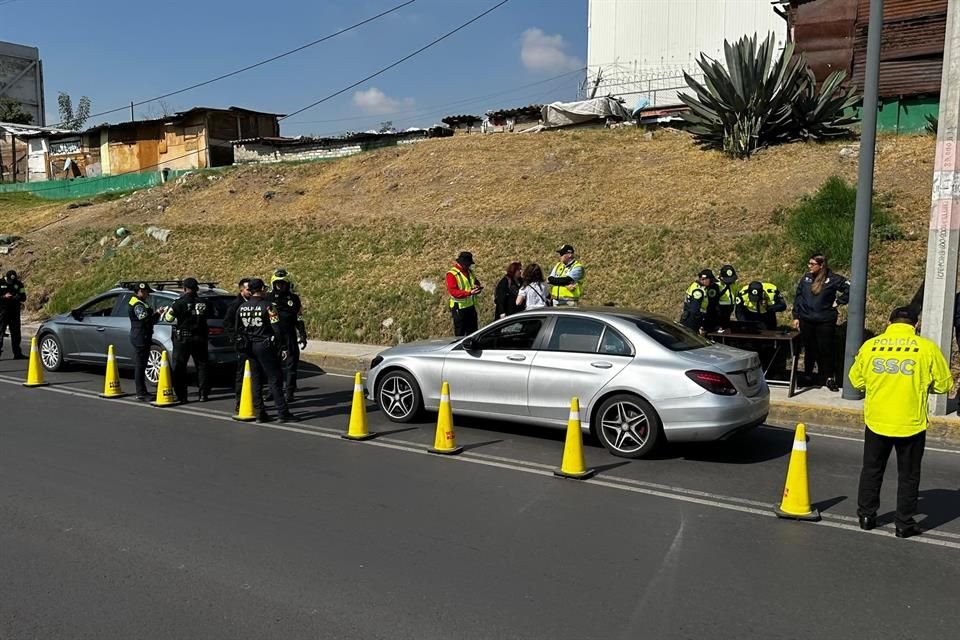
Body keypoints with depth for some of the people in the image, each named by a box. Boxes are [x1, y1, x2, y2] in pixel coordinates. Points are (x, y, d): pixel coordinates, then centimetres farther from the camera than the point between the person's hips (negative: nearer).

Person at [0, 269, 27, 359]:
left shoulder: (19, 284, 5)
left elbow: (23, 297, 4)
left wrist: (16, 297, -16)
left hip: (15, 311, 3)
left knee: (16, 332, 8)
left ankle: (17, 353, 15)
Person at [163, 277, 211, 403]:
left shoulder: (180, 303, -11)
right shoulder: (203, 303, 1)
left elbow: (169, 318, -7)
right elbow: (208, 316, 11)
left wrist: (164, 313, 13)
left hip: (183, 339, -3)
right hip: (200, 338, 4)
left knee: (179, 367, 5)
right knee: (201, 365, 11)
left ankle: (181, 396, 3)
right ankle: (203, 394, 11)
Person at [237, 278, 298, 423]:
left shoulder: (241, 308, 6)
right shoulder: (267, 306, -12)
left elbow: (238, 329, 13)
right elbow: (277, 329, -14)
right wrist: (283, 347, -7)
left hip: (250, 348, 6)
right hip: (265, 346, -6)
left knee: (256, 381, 10)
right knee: (274, 380, -2)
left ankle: (260, 413, 12)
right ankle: (283, 412, -1)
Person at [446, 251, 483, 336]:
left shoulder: (469, 272, 11)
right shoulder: (452, 274, -13)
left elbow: (476, 282, 23)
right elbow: (453, 292, -22)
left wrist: (478, 287, -3)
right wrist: (469, 292, -31)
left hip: (471, 306, 8)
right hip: (459, 308, -8)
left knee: (472, 332, 14)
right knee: (460, 333, 0)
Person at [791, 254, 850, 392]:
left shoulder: (832, 279, -7)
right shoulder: (806, 278, 5)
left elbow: (849, 289, -6)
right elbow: (798, 297, 10)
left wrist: (837, 302, -7)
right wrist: (796, 316, 7)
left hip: (825, 322, -3)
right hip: (806, 321, 4)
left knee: (826, 349, 1)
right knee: (809, 349, 12)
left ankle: (829, 378, 12)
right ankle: (807, 376, 24)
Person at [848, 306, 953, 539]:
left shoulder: (870, 345, -3)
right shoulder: (927, 348, -7)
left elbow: (855, 379, 6)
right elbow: (944, 384, 0)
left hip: (876, 422, 2)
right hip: (912, 424, -1)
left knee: (872, 470, 18)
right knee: (908, 476, 13)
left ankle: (866, 515, 25)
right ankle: (905, 524, 20)